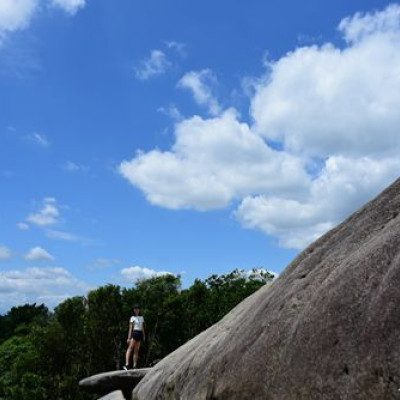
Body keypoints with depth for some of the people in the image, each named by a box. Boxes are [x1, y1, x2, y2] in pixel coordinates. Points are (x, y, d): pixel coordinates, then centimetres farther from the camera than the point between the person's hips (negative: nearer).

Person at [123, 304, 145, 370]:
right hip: (134, 333, -5)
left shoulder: (141, 318, 17)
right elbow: (130, 328, -3)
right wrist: (129, 337, -9)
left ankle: (135, 366, 4)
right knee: (130, 348, -17)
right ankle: (126, 364, -25)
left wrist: (144, 336, 14)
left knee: (136, 351, 4)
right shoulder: (132, 318, 3)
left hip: (140, 334, 5)